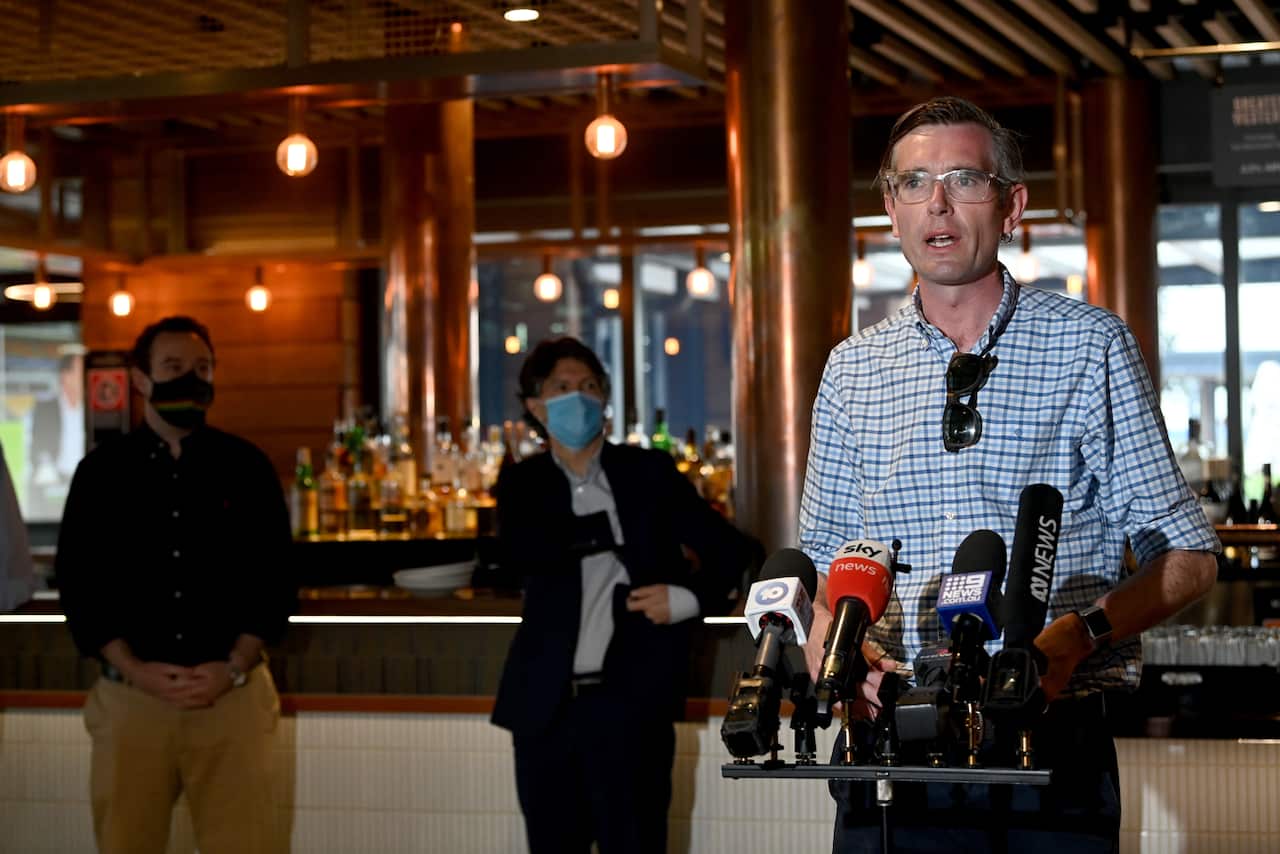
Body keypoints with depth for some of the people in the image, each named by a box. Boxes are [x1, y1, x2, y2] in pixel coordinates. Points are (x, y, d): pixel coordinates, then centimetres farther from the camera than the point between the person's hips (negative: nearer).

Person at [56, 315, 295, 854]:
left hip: (233, 693, 0)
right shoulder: (101, 472, 6)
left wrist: (234, 668, -9)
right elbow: (78, 585, 3)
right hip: (130, 694, 0)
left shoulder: (247, 468, 7)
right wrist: (134, 669, -10)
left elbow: (274, 581, 5)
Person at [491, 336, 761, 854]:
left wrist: (688, 596, -9)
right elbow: (520, 552, -11)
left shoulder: (649, 474, 8)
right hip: (546, 706, 2)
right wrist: (610, 532, -9)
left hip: (628, 702, -2)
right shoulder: (523, 482, 10)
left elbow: (735, 551, 8)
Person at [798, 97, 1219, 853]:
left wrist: (1081, 635, -15)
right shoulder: (851, 370, 11)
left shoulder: (1091, 346, 4)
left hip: (1055, 741, -2)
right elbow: (823, 564, 16)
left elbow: (1187, 555, 3)